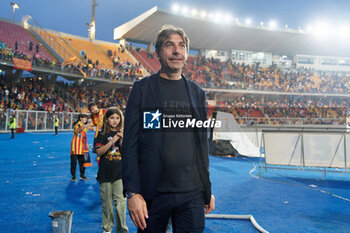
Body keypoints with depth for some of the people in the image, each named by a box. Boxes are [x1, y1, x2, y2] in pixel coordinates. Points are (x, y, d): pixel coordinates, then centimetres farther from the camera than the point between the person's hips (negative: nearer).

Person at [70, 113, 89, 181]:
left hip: (82, 147, 7)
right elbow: (77, 131, -35)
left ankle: (82, 175, 21)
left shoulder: (85, 126, 14)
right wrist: (84, 127, -52)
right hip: (76, 147, -7)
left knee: (82, 161, 10)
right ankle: (73, 176, 7)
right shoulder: (77, 125, -10)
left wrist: (86, 144, 17)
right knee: (74, 161, -2)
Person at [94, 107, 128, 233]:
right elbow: (99, 152, -9)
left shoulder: (123, 133, 6)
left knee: (120, 200, -6)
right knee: (106, 201, 9)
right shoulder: (102, 134, 2)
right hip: (105, 173, 0)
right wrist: (113, 140, -18)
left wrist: (121, 141, -15)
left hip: (120, 172, 0)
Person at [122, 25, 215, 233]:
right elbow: (130, 144, -4)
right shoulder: (142, 89, -1)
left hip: (192, 193, 3)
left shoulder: (197, 92, 10)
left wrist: (208, 190, 11)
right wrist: (132, 192, -11)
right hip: (152, 193, -2)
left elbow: (202, 144, 13)